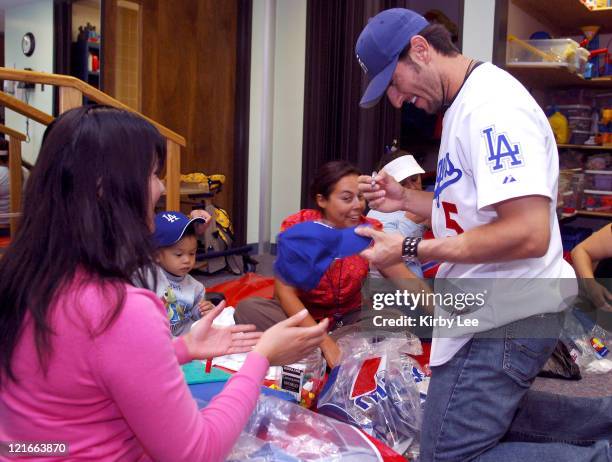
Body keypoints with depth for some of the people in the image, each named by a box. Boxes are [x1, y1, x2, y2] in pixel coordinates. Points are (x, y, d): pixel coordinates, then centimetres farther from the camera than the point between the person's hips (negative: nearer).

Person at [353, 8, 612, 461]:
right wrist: (406, 199, 8)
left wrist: (410, 249, -22)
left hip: (506, 316, -11)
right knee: (487, 418, 25)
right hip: (493, 306, 11)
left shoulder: (492, 106, -20)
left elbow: (528, 233, -28)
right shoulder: (464, 105, 14)